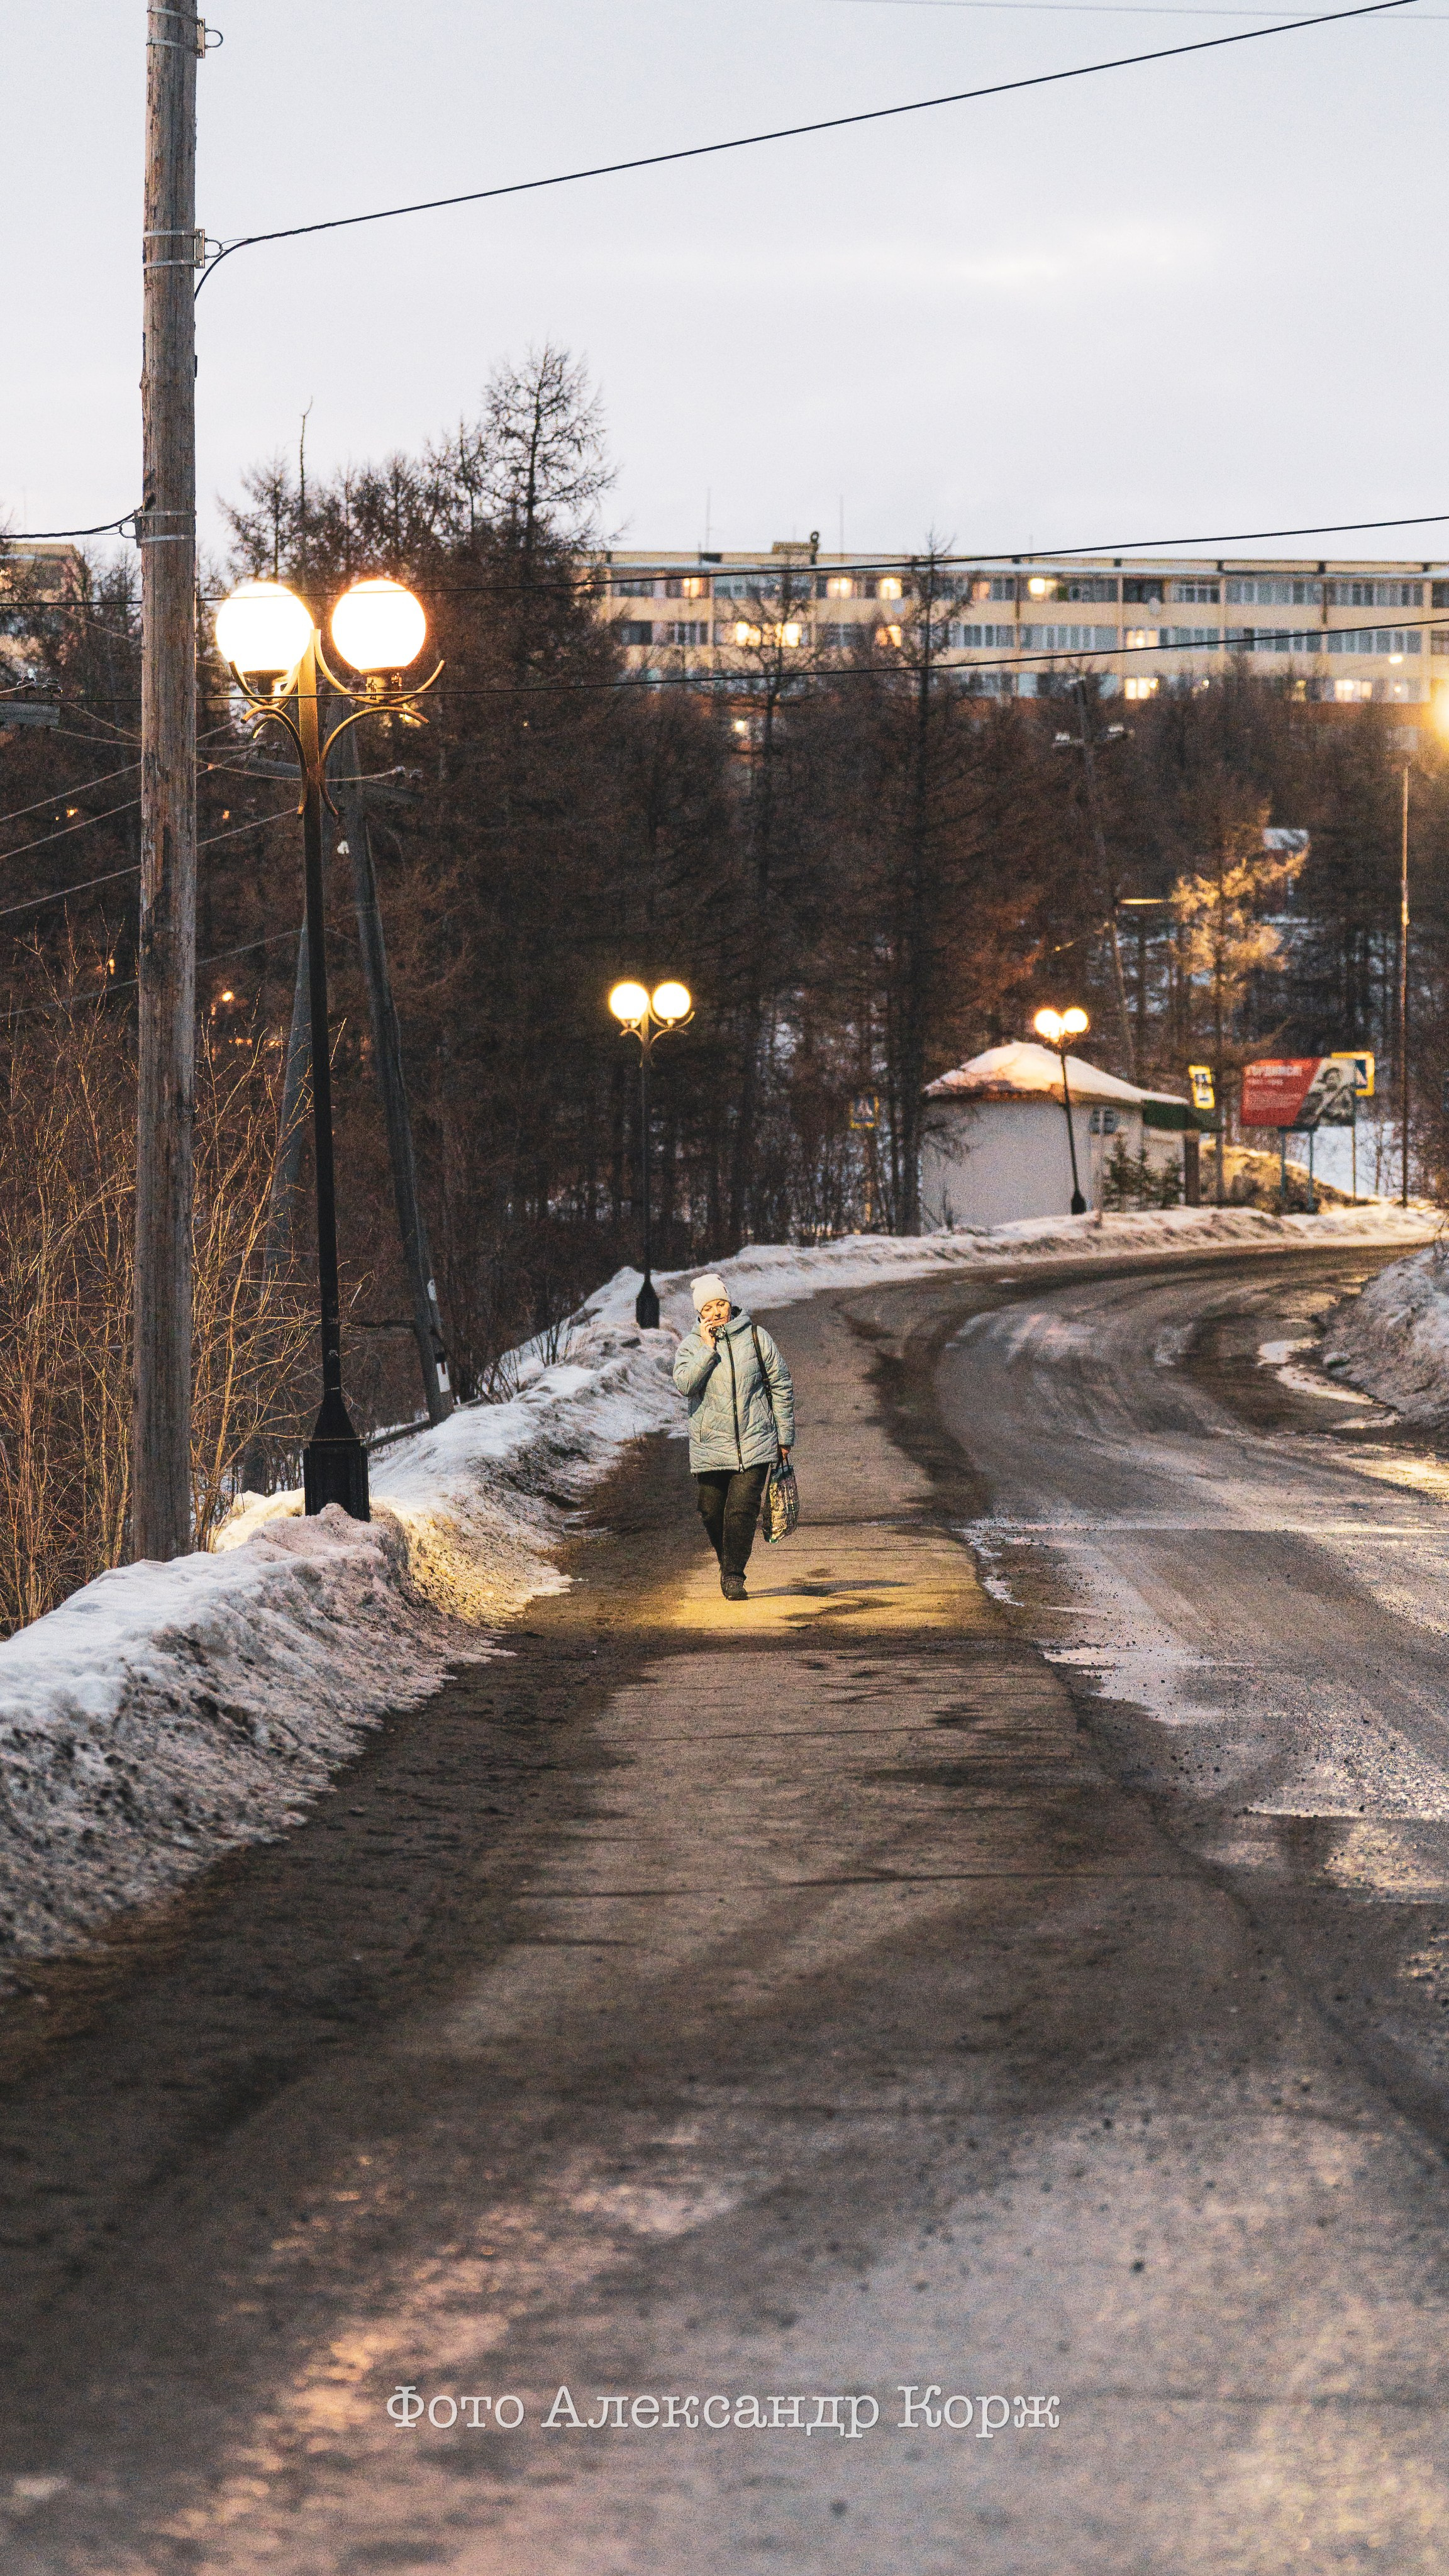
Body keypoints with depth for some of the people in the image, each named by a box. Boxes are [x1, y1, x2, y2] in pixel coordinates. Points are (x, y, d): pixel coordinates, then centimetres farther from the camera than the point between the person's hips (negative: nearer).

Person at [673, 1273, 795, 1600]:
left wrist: (784, 1436, 9)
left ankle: (734, 1575, -4)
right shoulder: (692, 1345, 2)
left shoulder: (755, 1337, 2)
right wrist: (708, 1348, -17)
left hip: (754, 1444, -1)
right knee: (712, 1512, 7)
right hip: (710, 1446, 1)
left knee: (742, 1509, -12)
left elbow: (781, 1386, 9)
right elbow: (684, 1384, -16)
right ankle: (728, 1566, 30)